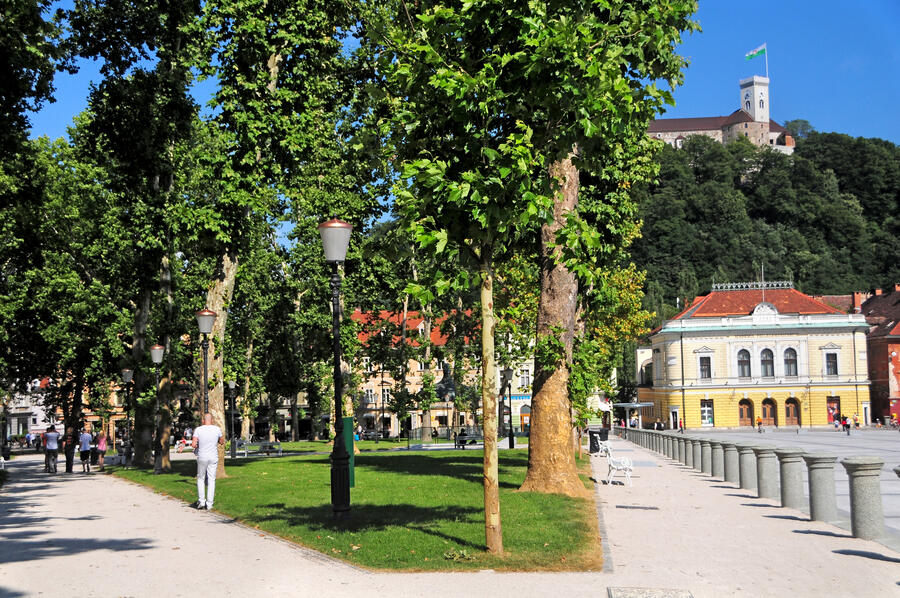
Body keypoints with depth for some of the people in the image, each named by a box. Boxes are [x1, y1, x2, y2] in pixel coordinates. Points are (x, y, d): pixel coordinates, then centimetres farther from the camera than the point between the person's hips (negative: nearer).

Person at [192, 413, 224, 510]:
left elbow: (193, 444, -14)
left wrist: (196, 445, 7)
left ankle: (201, 501, 11)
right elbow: (222, 442, 12)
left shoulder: (198, 430, -7)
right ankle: (209, 504, 4)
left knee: (200, 479, 15)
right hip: (213, 457, 1)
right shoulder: (217, 429, -3)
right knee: (211, 480, 5)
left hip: (202, 457, -1)